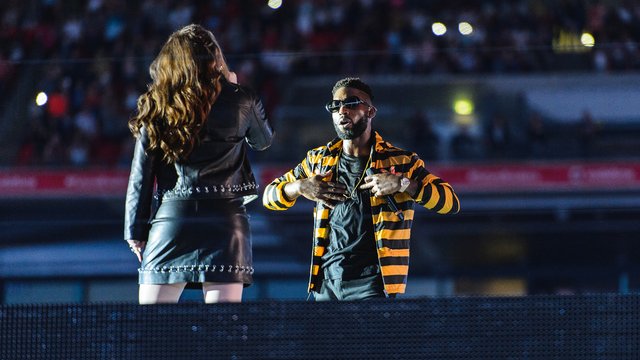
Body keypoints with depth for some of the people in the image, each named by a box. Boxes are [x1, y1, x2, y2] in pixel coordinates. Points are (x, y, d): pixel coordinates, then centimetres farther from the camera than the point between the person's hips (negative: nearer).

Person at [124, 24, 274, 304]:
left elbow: (140, 176, 4)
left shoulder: (156, 107, 6)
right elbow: (263, 141, 24)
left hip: (169, 218, 1)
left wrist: (135, 231, 10)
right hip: (224, 220, -1)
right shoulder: (239, 101, 3)